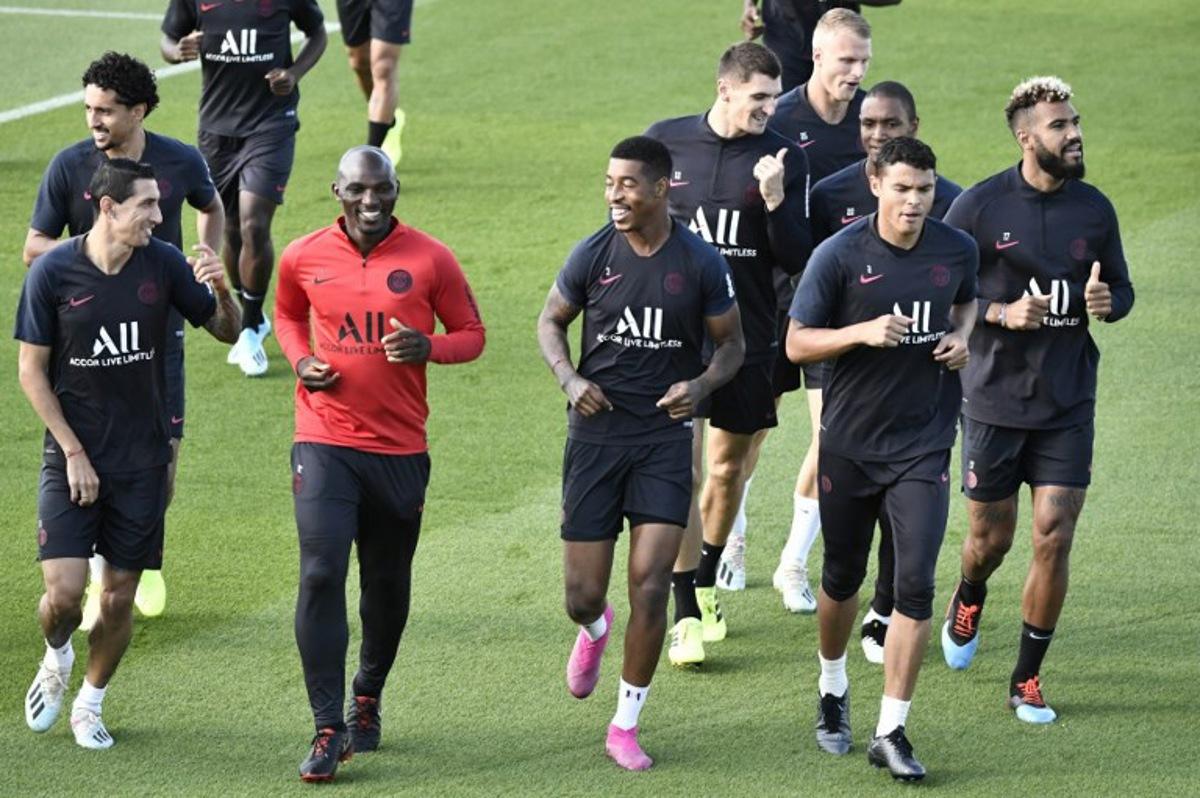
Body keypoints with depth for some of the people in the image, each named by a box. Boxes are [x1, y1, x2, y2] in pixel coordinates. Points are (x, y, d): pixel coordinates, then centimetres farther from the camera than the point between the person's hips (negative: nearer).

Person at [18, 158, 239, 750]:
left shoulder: (163, 264, -3)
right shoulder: (53, 272, -10)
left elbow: (227, 332, 6)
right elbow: (31, 370, -4)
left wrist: (221, 290, -16)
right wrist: (74, 452, -9)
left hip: (142, 462, 2)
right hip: (71, 459, -2)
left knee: (119, 598, 5)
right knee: (64, 594, -11)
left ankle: (90, 703, 27)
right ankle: (57, 658, 22)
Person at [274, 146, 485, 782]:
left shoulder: (429, 259, -3)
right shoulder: (303, 258, 1)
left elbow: (471, 334, 6)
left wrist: (429, 347, -16)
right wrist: (301, 360, 0)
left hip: (401, 449, 1)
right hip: (324, 443, -1)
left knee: (387, 584, 12)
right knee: (321, 575, -13)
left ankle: (368, 698, 37)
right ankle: (328, 727, -11)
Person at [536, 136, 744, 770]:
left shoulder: (700, 263, -5)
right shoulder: (592, 256, -4)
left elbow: (731, 343, 7)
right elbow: (550, 321, 10)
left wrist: (700, 385, -14)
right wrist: (570, 379, -10)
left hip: (665, 438, -1)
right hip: (596, 436, 1)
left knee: (650, 587, -9)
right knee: (583, 594, 2)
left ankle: (625, 727, 6)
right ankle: (593, 630, 43)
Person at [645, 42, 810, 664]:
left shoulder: (784, 159, -2)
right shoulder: (665, 142, -1)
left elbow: (796, 261, -5)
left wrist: (775, 200, -21)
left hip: (747, 334, 1)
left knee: (728, 467, 13)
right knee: (681, 469, -9)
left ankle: (705, 584, 35)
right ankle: (686, 617, -6)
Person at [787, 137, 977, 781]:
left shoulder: (957, 250, -2)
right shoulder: (839, 256, -11)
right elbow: (796, 344, -7)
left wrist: (962, 336, -1)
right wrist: (864, 331, -22)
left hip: (923, 444, 1)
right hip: (849, 443, -1)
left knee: (915, 586, -10)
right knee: (843, 578, 13)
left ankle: (891, 733, -4)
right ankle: (832, 692, 40)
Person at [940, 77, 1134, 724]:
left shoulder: (1094, 209, 2)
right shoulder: (979, 207, -8)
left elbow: (1123, 290, 14)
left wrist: (1107, 302, -10)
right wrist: (1000, 313, -18)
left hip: (1068, 404, 2)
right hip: (995, 398, -2)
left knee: (1054, 537, -6)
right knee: (991, 537, 9)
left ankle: (1027, 679, 7)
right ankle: (969, 599, 46)